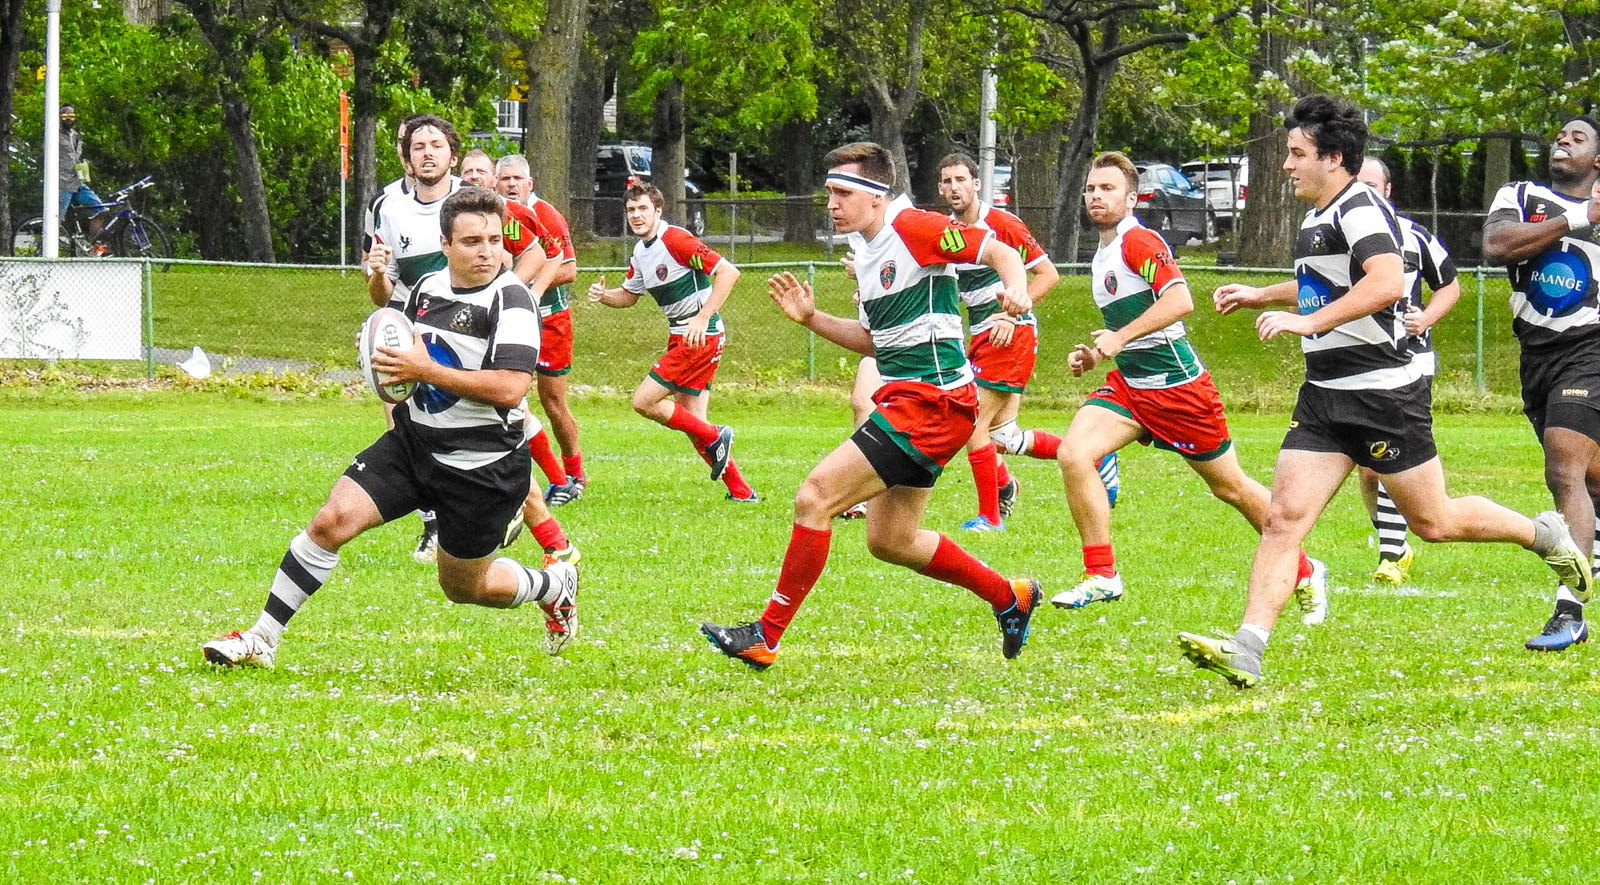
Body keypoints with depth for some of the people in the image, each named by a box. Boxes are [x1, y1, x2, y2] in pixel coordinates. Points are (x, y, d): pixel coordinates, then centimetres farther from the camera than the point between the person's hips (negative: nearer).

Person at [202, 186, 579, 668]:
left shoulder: (511, 299, -18)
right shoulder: (427, 288, 5)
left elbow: (511, 389, -28)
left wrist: (426, 371, -25)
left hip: (480, 466, -6)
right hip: (412, 443, 6)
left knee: (463, 587, 10)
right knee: (332, 520, -12)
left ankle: (556, 584, 42)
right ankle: (262, 639, -4)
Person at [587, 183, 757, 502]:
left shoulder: (676, 240, -17)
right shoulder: (640, 252, 11)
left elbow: (728, 272, -23)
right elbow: (629, 295, 24)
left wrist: (703, 318, -28)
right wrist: (602, 295, 1)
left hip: (701, 336, -9)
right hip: (679, 338, 9)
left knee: (644, 401, -11)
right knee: (691, 421, 8)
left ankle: (714, 437, 1)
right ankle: (741, 491, 14)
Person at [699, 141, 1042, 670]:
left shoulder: (913, 228, -12)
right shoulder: (867, 254, 16)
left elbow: (999, 252, -13)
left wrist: (1016, 290, -33)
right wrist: (811, 319, 12)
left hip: (932, 399, -11)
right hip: (903, 398, 11)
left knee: (815, 497, -14)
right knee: (889, 540, 16)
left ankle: (766, 636, -10)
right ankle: (1009, 598, 30)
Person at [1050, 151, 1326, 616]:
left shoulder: (1138, 241, -14)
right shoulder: (1103, 254, 15)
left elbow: (1180, 301, -27)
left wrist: (1119, 338, -27)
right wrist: (1095, 353, 11)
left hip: (1177, 383, -8)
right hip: (1128, 383, 8)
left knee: (1230, 487, 5)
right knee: (1073, 452, -16)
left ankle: (1305, 573, 24)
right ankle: (1101, 576, -12)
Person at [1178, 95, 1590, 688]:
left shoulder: (1360, 210, -16)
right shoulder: (1319, 218, 14)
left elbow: (1387, 283, -33)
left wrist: (1308, 321, -33)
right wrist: (1258, 296, 26)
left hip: (1383, 390, -9)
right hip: (1325, 396, 9)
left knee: (1433, 522, 4)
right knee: (1284, 517, -6)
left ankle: (1545, 534, 29)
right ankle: (1246, 651, -15)